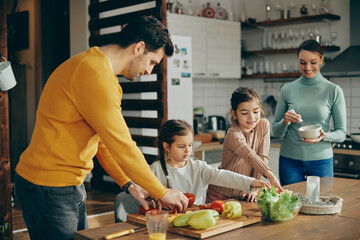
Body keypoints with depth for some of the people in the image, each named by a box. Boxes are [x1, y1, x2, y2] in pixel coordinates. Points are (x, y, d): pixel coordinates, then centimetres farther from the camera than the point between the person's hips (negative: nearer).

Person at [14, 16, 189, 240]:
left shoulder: (97, 67, 12)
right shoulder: (96, 76, -22)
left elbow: (102, 142, 15)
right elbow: (122, 146, -22)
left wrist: (128, 184, 9)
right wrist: (162, 192, -10)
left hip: (70, 187, 10)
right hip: (49, 189, -10)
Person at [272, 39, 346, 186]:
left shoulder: (334, 91, -2)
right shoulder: (287, 89, 2)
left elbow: (341, 133, 1)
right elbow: (276, 131, 6)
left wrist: (324, 136, -19)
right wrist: (285, 122, -15)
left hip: (321, 160, -1)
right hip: (289, 160, 1)